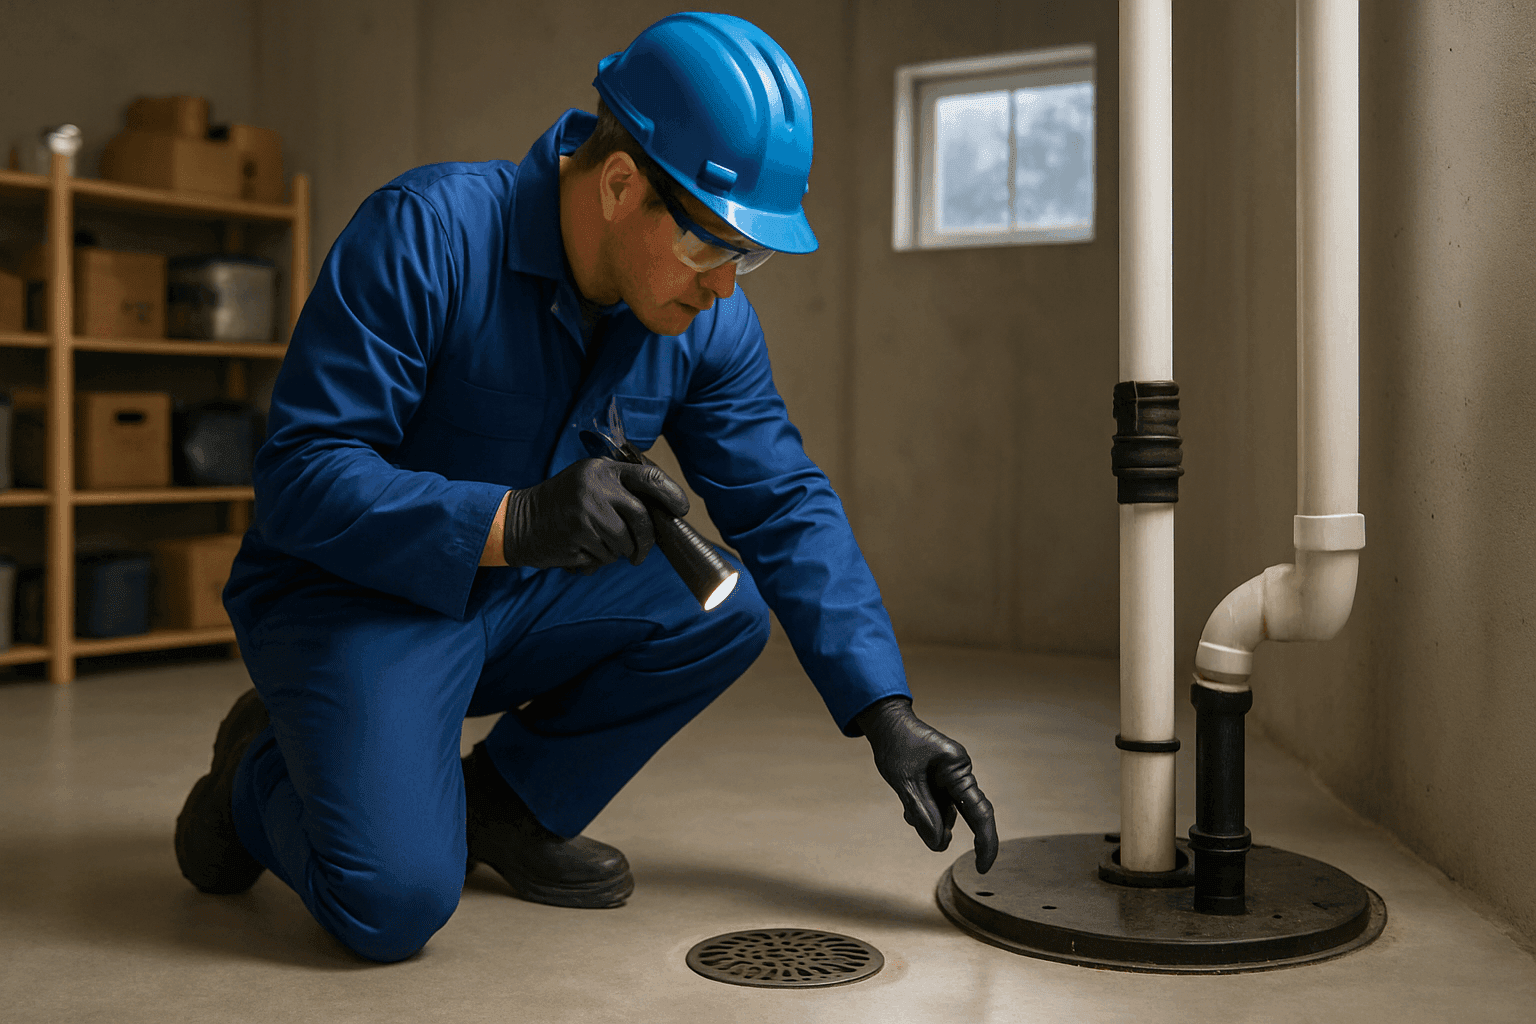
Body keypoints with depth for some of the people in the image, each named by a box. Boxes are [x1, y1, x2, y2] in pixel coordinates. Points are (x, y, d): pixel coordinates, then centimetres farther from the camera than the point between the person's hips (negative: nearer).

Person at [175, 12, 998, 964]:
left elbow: (787, 506, -4)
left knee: (726, 607, -17)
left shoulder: (708, 321, -7)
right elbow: (302, 474, -26)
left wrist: (887, 712, -12)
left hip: (515, 603, 6)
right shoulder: (426, 233, -24)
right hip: (355, 596, -6)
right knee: (397, 900, -25)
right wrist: (516, 520, -40)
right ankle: (263, 773, 9)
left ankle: (507, 804, 3)